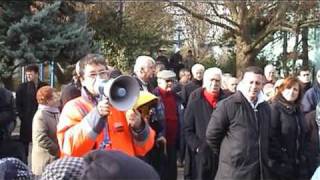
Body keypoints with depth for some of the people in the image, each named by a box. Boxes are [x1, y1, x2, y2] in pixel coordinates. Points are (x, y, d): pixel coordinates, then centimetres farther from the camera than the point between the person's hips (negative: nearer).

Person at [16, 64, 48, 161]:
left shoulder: (45, 86, 5)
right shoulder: (22, 87, 3)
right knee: (24, 145, 0)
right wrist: (23, 117, -5)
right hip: (27, 121, -1)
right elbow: (18, 104, 3)